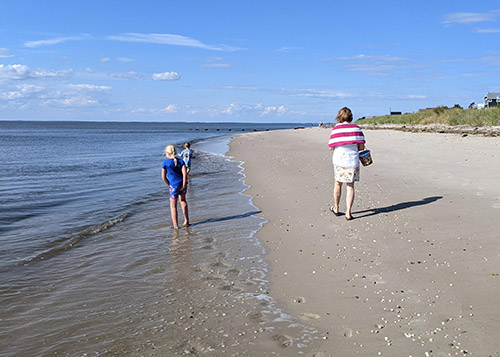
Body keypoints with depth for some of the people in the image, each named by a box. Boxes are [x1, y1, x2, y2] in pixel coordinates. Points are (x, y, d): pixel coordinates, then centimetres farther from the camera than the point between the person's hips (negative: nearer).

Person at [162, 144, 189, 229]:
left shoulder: (165, 163, -7)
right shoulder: (181, 161, 2)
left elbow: (163, 177, -7)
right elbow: (185, 173, -9)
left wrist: (169, 184, 6)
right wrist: (184, 185, -8)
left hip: (173, 185, -5)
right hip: (182, 183, 5)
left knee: (173, 206, 8)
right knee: (183, 200, 28)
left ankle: (176, 225, 9)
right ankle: (186, 220, 30)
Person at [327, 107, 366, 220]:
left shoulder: (336, 128, -6)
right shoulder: (356, 128, -1)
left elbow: (331, 147, -5)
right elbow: (361, 147, -3)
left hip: (339, 160, 0)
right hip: (353, 160, 1)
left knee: (338, 183, 17)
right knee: (350, 186, 7)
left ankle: (336, 209, 31)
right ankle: (348, 213, 2)